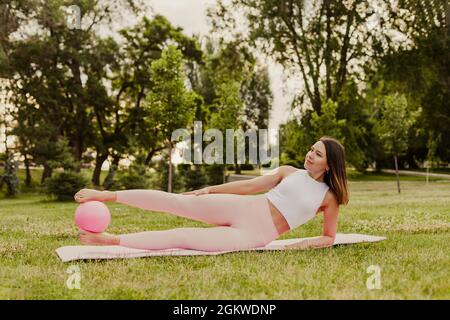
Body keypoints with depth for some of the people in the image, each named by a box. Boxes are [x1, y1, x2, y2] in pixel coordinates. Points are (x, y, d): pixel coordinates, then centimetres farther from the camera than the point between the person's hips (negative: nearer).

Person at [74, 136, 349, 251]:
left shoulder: (330, 198, 4)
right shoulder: (289, 172, 11)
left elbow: (329, 237, 11)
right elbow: (249, 186, 12)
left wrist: (306, 244, -9)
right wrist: (209, 189, 8)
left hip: (254, 236, -3)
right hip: (239, 209, 3)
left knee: (180, 237, -17)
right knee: (177, 202, -15)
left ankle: (110, 240, -15)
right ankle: (108, 196, -7)